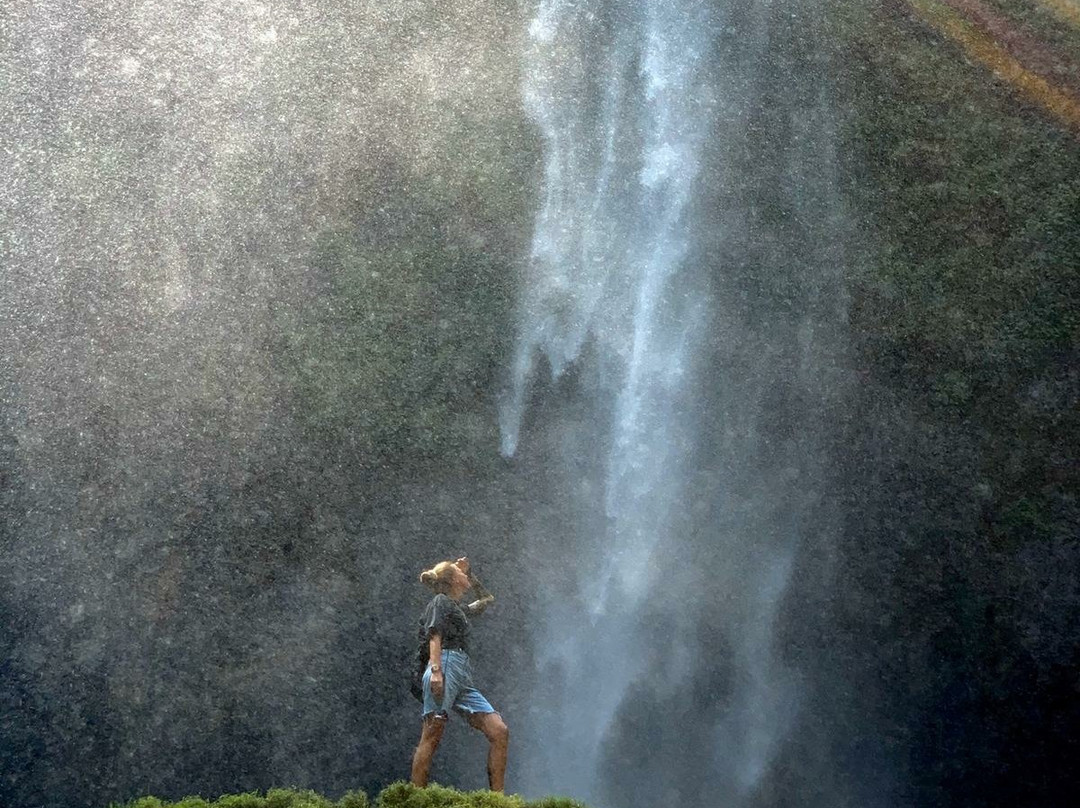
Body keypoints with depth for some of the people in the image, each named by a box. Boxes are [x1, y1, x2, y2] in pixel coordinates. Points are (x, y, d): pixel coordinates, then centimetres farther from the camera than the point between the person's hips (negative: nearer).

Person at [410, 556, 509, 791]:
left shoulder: (459, 610, 32)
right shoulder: (441, 601, 8)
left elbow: (487, 599, 51)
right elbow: (434, 636, -7)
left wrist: (469, 573, 42)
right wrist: (436, 670, -21)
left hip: (463, 679, 9)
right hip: (446, 666, -9)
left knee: (499, 732, -6)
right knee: (431, 737, -14)